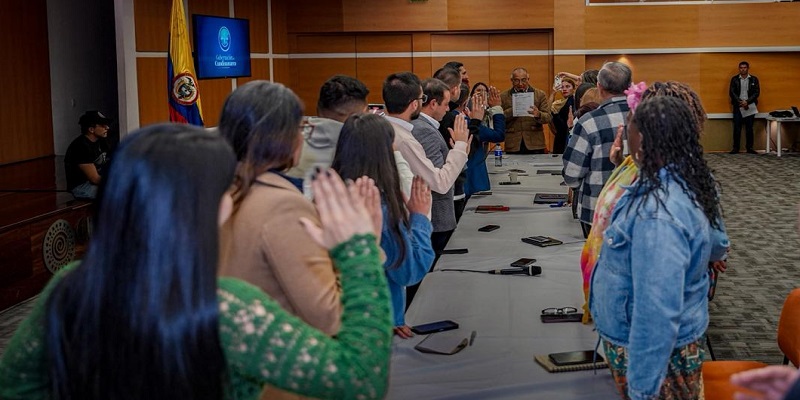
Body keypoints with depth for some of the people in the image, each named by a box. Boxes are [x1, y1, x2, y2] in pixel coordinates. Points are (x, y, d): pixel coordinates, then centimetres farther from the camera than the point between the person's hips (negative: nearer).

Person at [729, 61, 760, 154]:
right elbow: (731, 92, -1)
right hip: (738, 107, 0)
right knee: (737, 128, -2)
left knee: (749, 128, 3)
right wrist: (741, 102, -13)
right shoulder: (734, 79, 6)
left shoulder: (754, 79, 6)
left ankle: (749, 147, 8)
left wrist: (747, 102, -13)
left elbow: (757, 93, 0)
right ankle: (736, 148, 2)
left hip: (750, 106, 0)